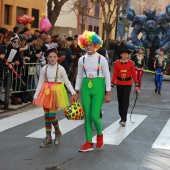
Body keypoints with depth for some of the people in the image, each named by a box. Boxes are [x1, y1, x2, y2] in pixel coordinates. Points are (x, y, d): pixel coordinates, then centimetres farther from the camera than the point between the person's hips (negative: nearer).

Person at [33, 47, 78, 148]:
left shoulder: (60, 68, -7)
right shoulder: (44, 68, 2)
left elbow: (67, 82, -2)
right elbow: (40, 83, 6)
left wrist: (73, 93, -9)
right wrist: (36, 96, 5)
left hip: (56, 92, -4)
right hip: (46, 92, 4)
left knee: (52, 115, -9)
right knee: (46, 116, 5)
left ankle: (58, 132, 21)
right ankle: (48, 139, 14)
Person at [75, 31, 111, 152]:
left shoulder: (101, 59, -4)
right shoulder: (82, 59, 6)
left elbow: (107, 76, -2)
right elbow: (79, 76, 12)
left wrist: (108, 93, -6)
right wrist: (76, 91, 9)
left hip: (98, 88, -3)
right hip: (85, 88, 4)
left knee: (94, 116, -11)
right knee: (87, 116, 4)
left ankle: (99, 134, 20)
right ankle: (89, 143, 13)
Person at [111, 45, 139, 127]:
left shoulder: (131, 63, -2)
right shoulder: (116, 63, -2)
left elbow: (134, 74, 1)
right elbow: (115, 75, 0)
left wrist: (136, 85, 1)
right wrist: (112, 85, -4)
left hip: (128, 84, -2)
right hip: (119, 84, 2)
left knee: (125, 101, -12)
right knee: (120, 101, 9)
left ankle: (123, 119, -10)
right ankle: (122, 117, 25)